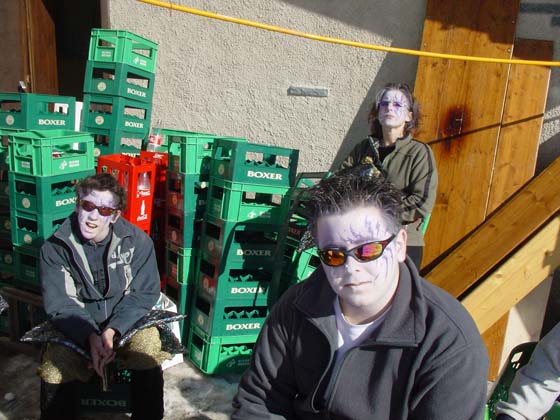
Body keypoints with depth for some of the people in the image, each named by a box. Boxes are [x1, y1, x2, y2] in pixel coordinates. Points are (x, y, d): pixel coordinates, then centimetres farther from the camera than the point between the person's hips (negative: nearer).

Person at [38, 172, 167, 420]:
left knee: (147, 356, -25)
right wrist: (90, 336, -28)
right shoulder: (55, 248, -10)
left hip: (127, 319, 0)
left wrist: (112, 330, -21)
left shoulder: (137, 241, -11)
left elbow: (145, 294, -8)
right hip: (77, 325, 1)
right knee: (53, 375, -21)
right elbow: (59, 304, -11)